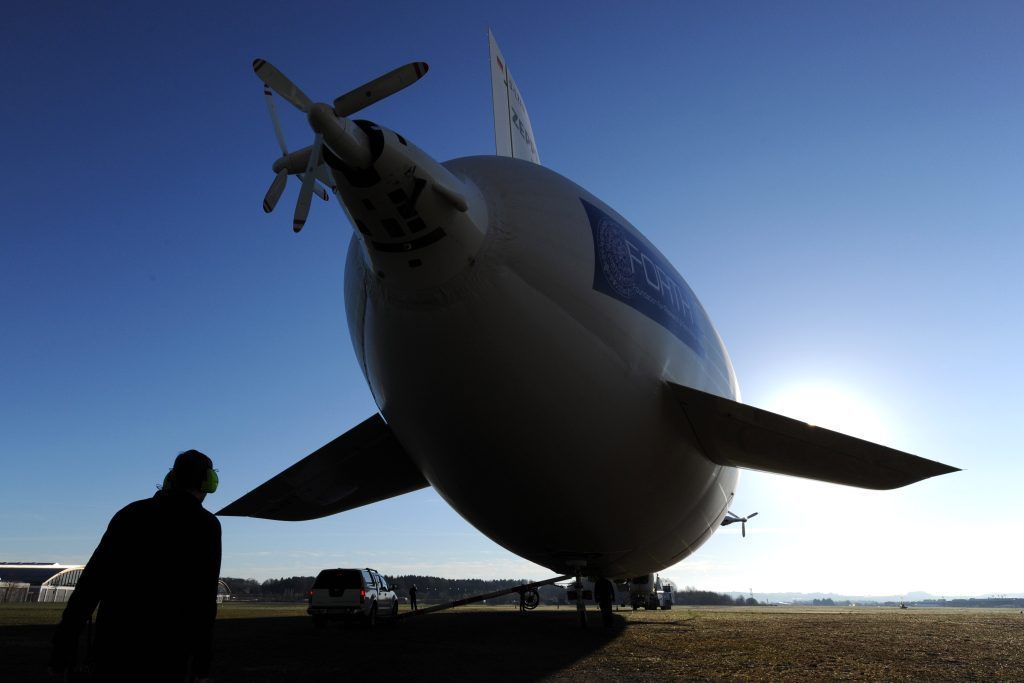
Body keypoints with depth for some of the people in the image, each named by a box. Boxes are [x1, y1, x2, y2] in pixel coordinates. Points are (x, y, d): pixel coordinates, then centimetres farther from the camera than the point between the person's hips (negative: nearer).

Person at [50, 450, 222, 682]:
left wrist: (62, 645, 8)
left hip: (114, 646, 3)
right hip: (166, 657, -3)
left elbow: (90, 583, 4)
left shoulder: (130, 512, 8)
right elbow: (204, 601, -7)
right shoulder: (207, 525, -3)